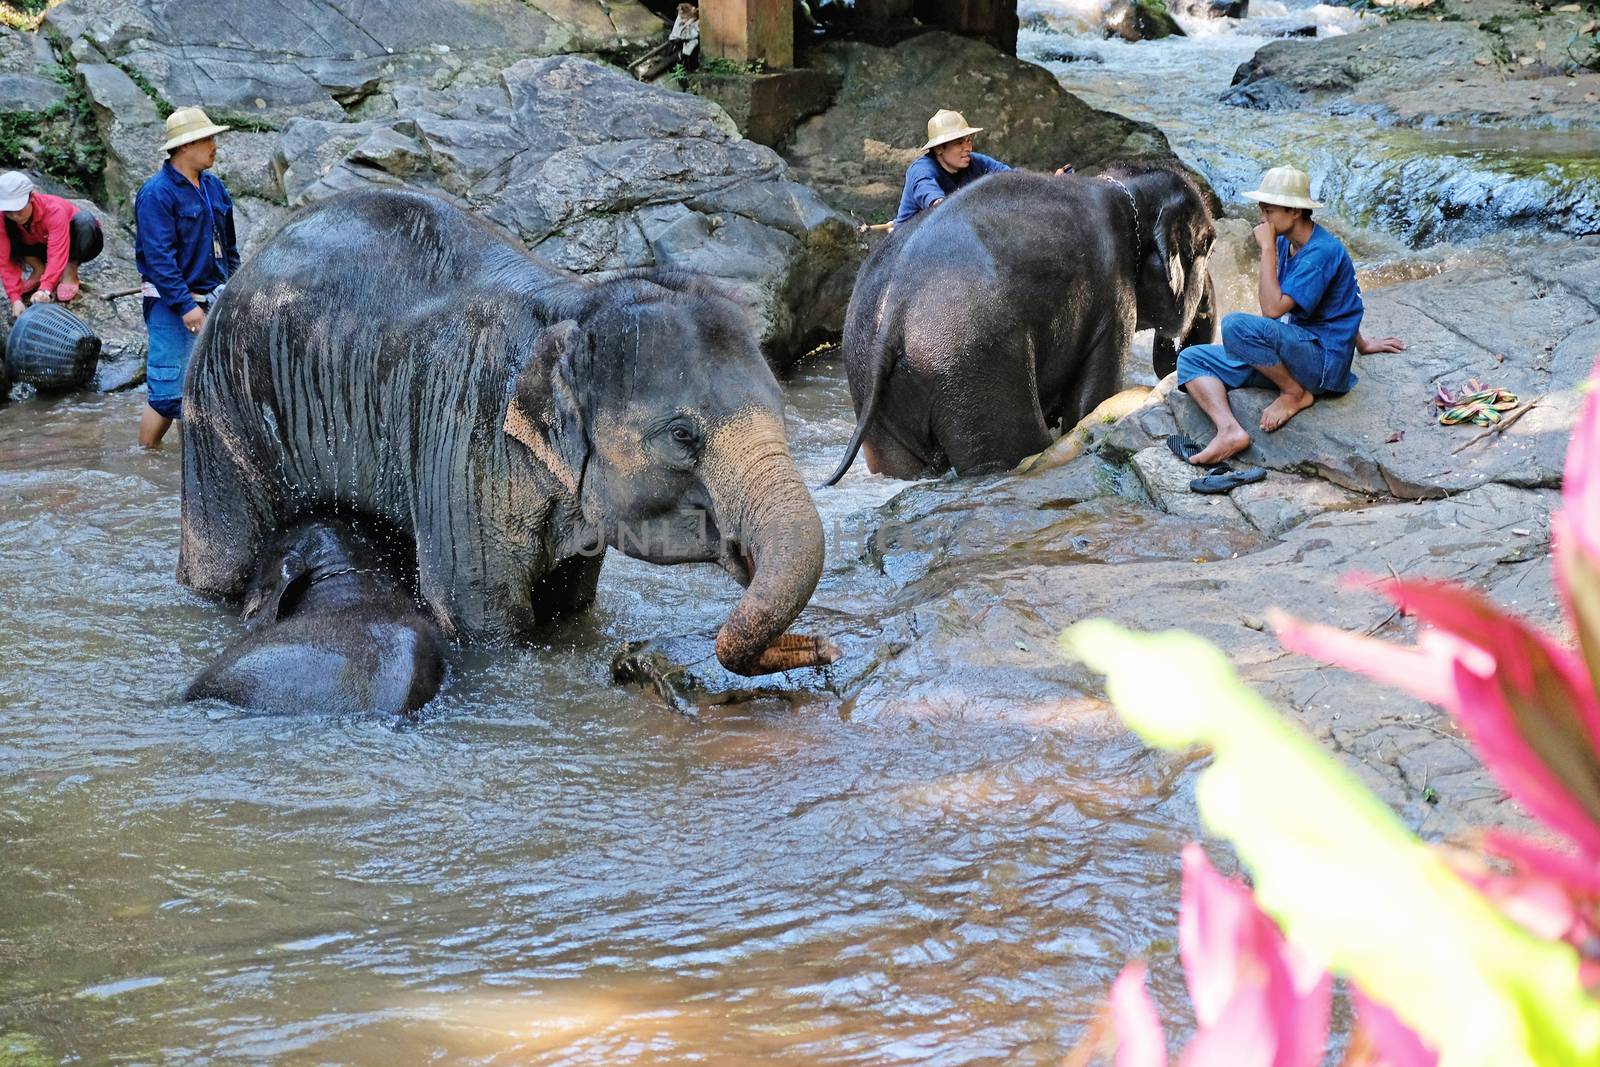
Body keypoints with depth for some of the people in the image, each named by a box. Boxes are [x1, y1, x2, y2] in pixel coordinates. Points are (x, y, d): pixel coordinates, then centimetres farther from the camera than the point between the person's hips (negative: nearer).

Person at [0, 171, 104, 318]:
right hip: (41, 244, 3)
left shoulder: (54, 211, -37)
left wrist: (45, 289, -59)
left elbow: (57, 255, -46)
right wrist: (15, 298, -39)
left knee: (83, 219, -36)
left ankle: (70, 273, -16)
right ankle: (38, 270, -1)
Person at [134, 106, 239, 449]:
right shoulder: (157, 193, -13)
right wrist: (186, 306, -23)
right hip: (172, 305, -8)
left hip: (213, 301, 8)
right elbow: (159, 257, -19)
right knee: (169, 394, -9)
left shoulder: (213, 187, 12)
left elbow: (229, 247, 20)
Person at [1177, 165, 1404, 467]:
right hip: (1290, 354, 10)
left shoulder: (1321, 252, -19)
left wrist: (1267, 249, -20)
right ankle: (1230, 431, -23)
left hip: (1323, 361, -10)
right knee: (1191, 359, 2)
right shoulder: (1285, 243, 9)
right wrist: (1360, 344, 35)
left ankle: (1296, 395, -11)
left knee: (1236, 325, -32)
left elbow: (1273, 309, -28)